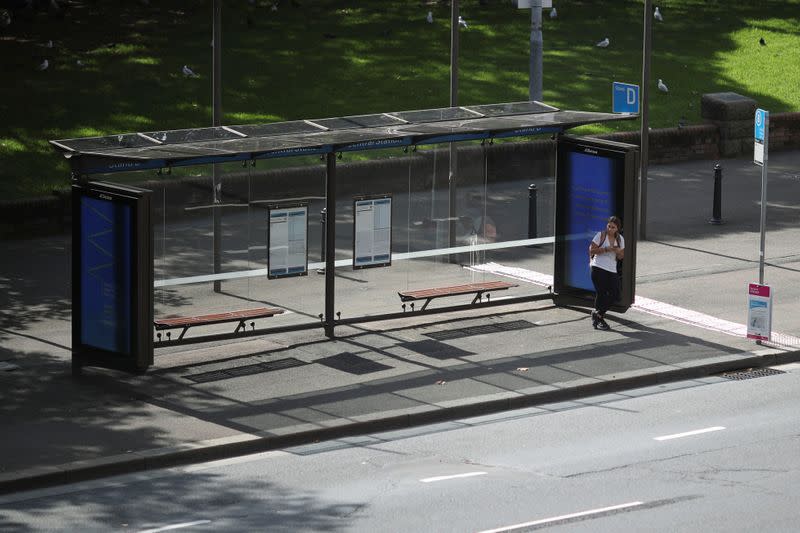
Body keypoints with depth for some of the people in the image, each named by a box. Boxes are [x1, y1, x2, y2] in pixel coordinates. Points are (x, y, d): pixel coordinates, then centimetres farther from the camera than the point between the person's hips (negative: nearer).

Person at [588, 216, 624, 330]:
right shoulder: (600, 235, -4)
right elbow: (592, 249, -10)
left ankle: (598, 314, 16)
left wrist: (618, 251, -9)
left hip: (612, 270, 5)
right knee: (601, 293, -7)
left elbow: (621, 257, 14)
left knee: (615, 294, -2)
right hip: (598, 268, -5)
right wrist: (606, 249, -18)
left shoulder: (620, 239, 11)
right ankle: (599, 318, 10)